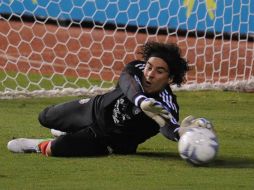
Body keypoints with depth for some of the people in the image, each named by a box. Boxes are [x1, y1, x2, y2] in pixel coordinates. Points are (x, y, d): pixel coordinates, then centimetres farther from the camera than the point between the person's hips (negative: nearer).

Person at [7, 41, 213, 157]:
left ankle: (38, 146, 14)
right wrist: (141, 100, -74)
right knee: (46, 117, 28)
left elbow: (167, 127, -57)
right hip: (97, 109, 4)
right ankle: (73, 131, 60)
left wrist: (180, 132, -84)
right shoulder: (135, 69, -26)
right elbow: (128, 85, -49)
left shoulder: (167, 106, -36)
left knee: (53, 149, -20)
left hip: (114, 141, -4)